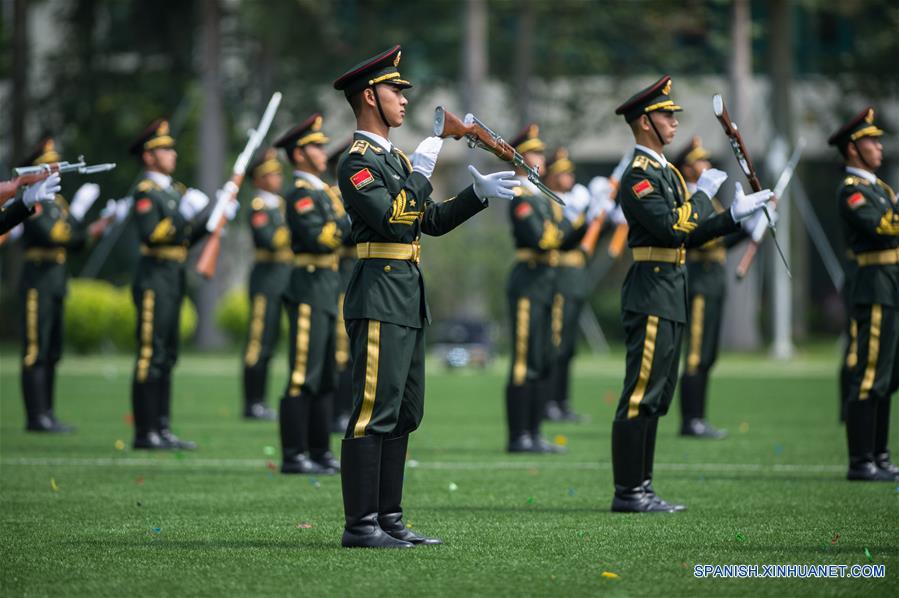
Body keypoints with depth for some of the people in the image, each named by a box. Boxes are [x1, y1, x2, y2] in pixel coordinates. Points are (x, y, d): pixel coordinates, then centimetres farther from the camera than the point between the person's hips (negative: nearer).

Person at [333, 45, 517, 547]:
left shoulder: (395, 159, 19)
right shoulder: (357, 162, -11)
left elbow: (432, 221, 20)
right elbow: (393, 221, -22)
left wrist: (479, 195, 10)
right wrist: (422, 174, -14)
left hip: (409, 299, 10)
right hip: (380, 299, -10)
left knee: (404, 413, 11)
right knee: (374, 412, -9)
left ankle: (389, 519, 15)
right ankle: (360, 524, -8)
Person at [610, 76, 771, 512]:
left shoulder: (665, 172, 19)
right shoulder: (639, 176, -13)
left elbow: (689, 233, 18)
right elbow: (672, 229, -23)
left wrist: (736, 218, 9)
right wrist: (702, 194, -11)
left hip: (670, 296, 11)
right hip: (652, 294, -11)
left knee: (657, 395, 11)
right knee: (641, 394, -8)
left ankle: (640, 488, 15)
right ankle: (627, 492, -6)